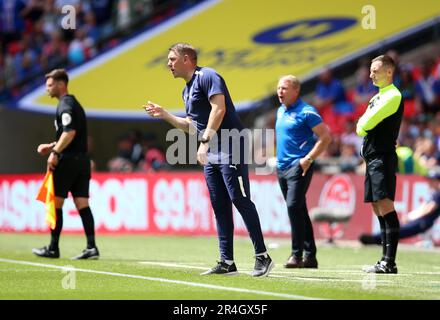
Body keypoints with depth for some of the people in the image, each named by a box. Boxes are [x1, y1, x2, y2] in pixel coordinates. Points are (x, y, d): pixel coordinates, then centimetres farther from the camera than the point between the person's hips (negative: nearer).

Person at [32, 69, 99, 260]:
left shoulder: (65, 105, -9)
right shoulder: (75, 104, 20)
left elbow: (70, 132, -22)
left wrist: (55, 153, -21)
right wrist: (53, 146, 22)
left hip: (68, 160, -9)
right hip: (82, 158, 9)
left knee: (55, 203, 1)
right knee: (82, 204, 2)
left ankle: (53, 248, 6)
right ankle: (91, 247, -7)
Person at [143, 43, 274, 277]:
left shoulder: (207, 76, -7)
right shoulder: (187, 90, 21)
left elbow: (218, 109, -19)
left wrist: (205, 141, -25)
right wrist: (164, 115, 23)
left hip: (230, 150, -9)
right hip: (210, 155, 9)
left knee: (240, 200, -12)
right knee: (220, 207, 6)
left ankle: (262, 257, -9)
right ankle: (227, 262, 6)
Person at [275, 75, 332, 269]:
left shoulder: (306, 112, -9)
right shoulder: (280, 111, 15)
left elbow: (326, 137, -12)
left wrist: (308, 159, -16)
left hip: (299, 167, -8)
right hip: (282, 167, 8)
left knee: (294, 207, -17)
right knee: (299, 211, 9)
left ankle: (297, 254, -14)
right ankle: (309, 256, 13)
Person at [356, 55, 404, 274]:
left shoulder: (393, 96, -9)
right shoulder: (377, 97, 20)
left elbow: (366, 124, -15)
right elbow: (361, 127, 19)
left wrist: (364, 124, 6)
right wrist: (364, 126, -1)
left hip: (383, 158, -10)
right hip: (372, 158, 10)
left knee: (385, 207, -15)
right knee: (379, 211, 8)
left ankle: (389, 262, -20)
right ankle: (385, 261, 9)